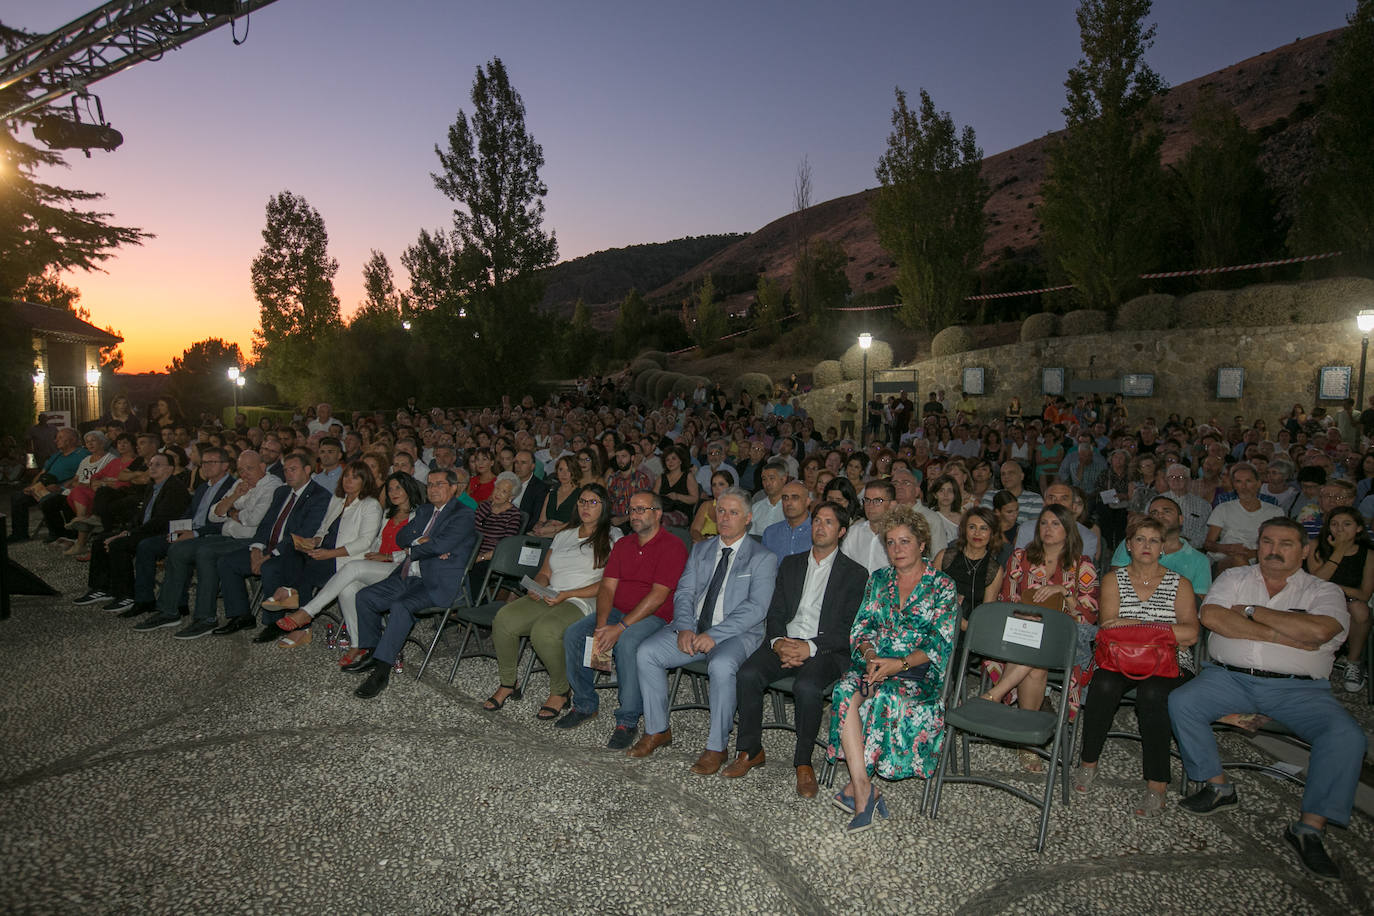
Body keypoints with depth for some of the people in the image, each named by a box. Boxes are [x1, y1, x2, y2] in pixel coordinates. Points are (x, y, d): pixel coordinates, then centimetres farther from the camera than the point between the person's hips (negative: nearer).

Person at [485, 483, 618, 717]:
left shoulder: (612, 538, 3)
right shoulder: (563, 535, 23)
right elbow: (544, 572, 24)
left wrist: (567, 594, -14)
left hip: (583, 602, -6)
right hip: (549, 598, 6)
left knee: (544, 630, -35)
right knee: (504, 619, -20)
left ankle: (561, 692, -12)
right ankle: (508, 683, -2)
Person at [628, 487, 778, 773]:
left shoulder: (763, 558, 0)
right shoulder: (700, 550, 17)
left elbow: (756, 608, -12)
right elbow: (683, 593, 10)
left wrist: (714, 635, -21)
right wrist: (684, 628, -11)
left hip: (737, 634, -5)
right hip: (692, 629, 5)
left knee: (721, 665, -35)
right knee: (647, 651, -16)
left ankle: (717, 747, -17)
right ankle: (657, 730, 1)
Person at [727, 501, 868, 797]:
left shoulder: (855, 574, 6)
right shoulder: (790, 564, 19)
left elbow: (849, 629, -3)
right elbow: (775, 612, 12)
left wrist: (810, 648, -17)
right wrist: (778, 642, -9)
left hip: (827, 649, -3)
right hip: (785, 642, 4)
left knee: (807, 686, -34)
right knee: (747, 674, -24)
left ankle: (804, 763, -15)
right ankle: (750, 751, -7)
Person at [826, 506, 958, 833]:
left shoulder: (942, 586, 3)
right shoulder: (878, 579, 16)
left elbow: (939, 643, -6)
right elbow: (861, 626, 10)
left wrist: (899, 663, -20)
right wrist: (870, 655, -12)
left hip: (919, 671, -3)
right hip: (873, 662, 3)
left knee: (885, 696, -36)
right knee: (845, 691, -31)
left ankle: (855, 787, -22)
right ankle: (864, 791, -33)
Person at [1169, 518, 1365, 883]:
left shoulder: (1324, 591, 8)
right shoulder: (1234, 578, 12)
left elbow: (1317, 631, -16)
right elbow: (1212, 616, -8)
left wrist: (1251, 610, -8)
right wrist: (1285, 635, -10)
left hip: (1298, 687, -1)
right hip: (1230, 676, 1)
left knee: (1347, 735, -25)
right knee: (1180, 703, -22)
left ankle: (1310, 827, -14)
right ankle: (1217, 786, -2)